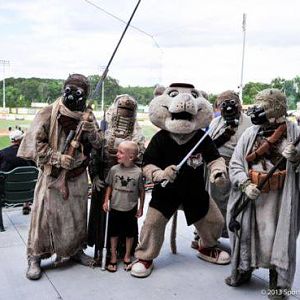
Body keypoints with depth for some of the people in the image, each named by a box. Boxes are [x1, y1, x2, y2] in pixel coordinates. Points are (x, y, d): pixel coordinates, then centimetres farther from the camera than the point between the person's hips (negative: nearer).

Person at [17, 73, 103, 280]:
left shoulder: (87, 115, 4)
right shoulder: (49, 113, -9)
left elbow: (98, 143, 1)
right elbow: (35, 143, -12)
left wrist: (89, 130, -19)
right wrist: (58, 158, -21)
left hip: (78, 176, 4)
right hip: (53, 175, -4)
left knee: (78, 215, 15)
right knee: (45, 215, 0)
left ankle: (76, 250, 34)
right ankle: (35, 258, 16)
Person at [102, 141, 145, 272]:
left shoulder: (138, 172, -13)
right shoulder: (114, 169, -8)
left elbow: (141, 191, -3)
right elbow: (109, 186, 5)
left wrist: (140, 208, 0)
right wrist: (106, 201, -3)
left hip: (131, 209, -1)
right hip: (115, 208, 1)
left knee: (130, 234, 13)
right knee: (114, 233, 13)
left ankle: (127, 256, 33)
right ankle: (113, 257, 29)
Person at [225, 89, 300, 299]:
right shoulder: (250, 133, 2)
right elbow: (235, 164, 2)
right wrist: (245, 184, -13)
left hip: (279, 197, -2)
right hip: (250, 195, 3)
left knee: (277, 236, 4)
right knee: (245, 232, 13)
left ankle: (278, 282, 25)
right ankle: (243, 270, 35)